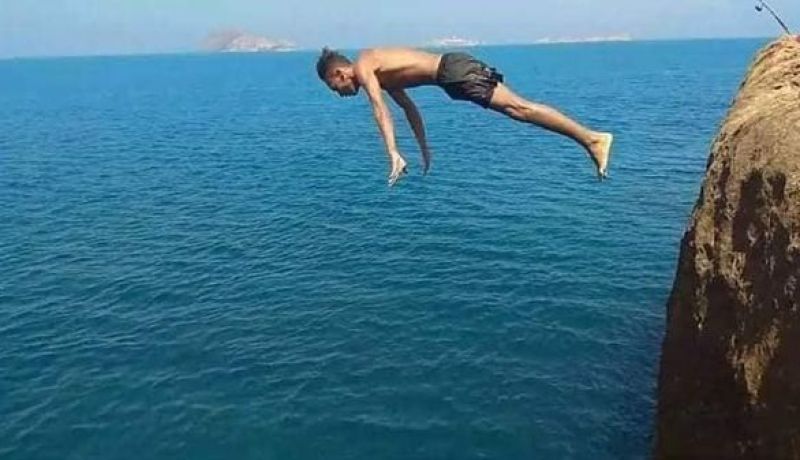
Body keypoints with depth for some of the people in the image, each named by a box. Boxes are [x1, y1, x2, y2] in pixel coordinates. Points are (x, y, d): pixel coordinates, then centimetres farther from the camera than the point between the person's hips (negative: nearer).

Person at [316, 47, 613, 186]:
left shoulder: (363, 67, -2)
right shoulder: (380, 73, 25)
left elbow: (380, 109, -17)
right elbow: (409, 107, 34)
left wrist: (393, 154, -25)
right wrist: (424, 149, 39)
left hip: (453, 71, -8)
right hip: (453, 68, 8)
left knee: (517, 108, -15)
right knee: (517, 108, 4)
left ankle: (592, 138, -18)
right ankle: (588, 140, 4)